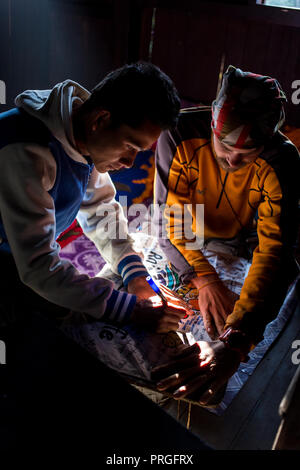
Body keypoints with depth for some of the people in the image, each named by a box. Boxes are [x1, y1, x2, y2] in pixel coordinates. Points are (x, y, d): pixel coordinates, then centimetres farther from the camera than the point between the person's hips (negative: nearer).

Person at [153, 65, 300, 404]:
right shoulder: (181, 134, -32)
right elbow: (169, 219, -30)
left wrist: (233, 343, -55)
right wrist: (205, 280, -46)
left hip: (237, 243, 1)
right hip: (182, 239, 0)